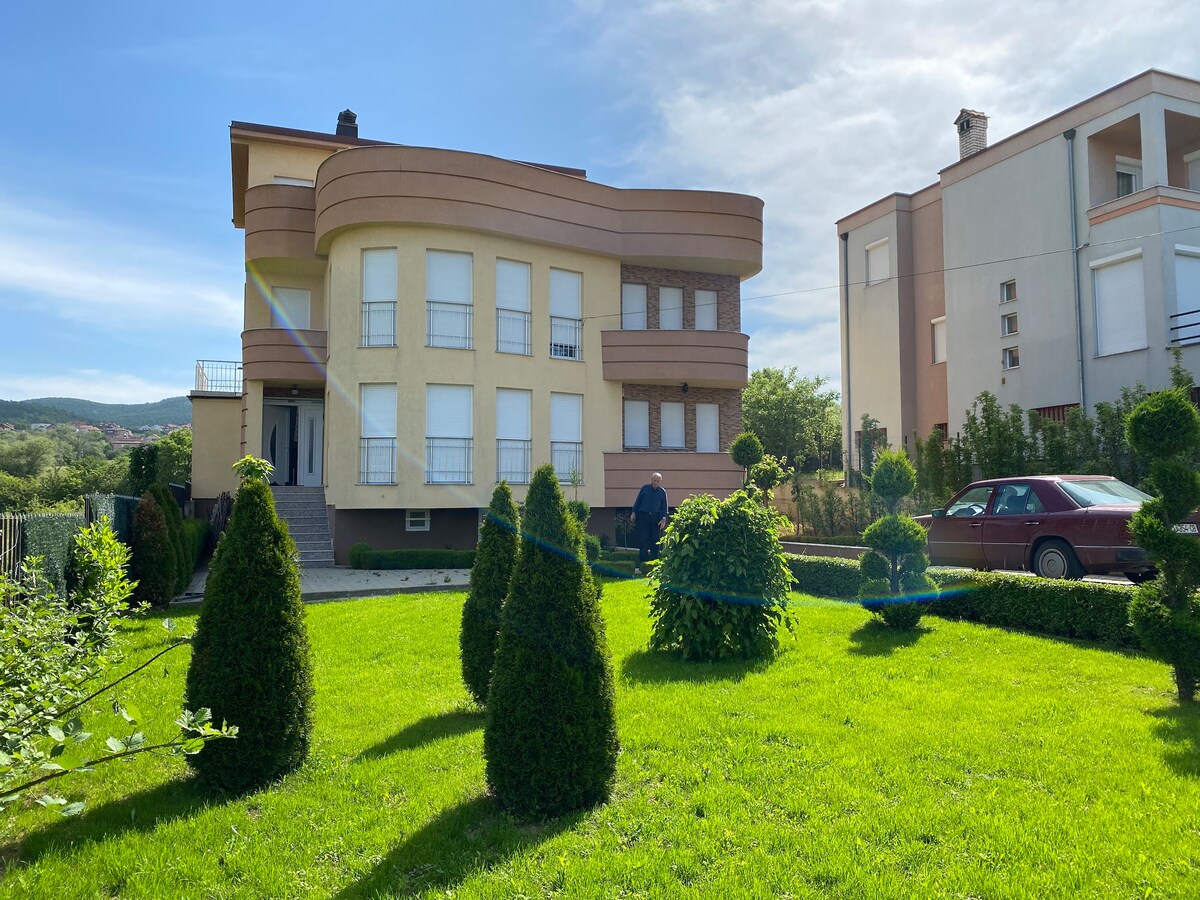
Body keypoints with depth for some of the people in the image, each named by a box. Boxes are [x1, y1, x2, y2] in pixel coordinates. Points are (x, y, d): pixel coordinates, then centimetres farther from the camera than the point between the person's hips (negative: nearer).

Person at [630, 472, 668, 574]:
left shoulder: (662, 492, 8)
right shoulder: (645, 488, 6)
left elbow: (664, 507, 7)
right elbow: (638, 501, 9)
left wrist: (664, 518, -4)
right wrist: (633, 512, 2)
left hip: (656, 518, 1)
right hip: (643, 516, -1)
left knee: (655, 542, 4)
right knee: (643, 541, -4)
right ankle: (642, 564, -2)